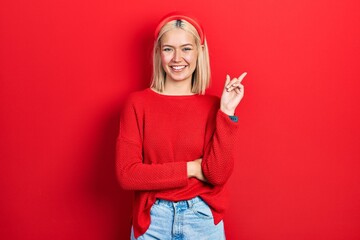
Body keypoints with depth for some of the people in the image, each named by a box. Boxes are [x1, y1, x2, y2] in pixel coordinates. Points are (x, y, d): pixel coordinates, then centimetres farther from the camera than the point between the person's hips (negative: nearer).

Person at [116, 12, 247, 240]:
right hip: (152, 219, 0)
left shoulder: (213, 105, -4)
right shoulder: (138, 102, -7)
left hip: (203, 218, 1)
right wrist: (190, 168, -13)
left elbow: (218, 174, -13)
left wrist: (227, 112, -18)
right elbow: (127, 174, -13)